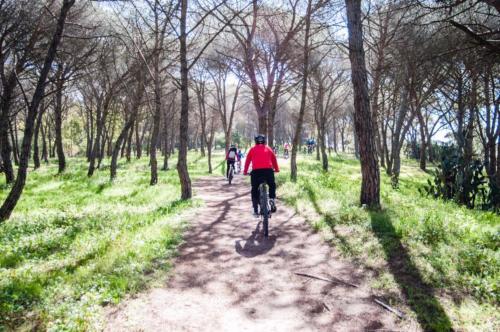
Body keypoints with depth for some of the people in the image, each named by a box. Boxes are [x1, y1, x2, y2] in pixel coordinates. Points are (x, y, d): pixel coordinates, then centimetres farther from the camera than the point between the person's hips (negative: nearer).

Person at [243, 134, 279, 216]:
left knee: (254, 190, 13)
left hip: (256, 171, 0)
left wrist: (245, 172, 25)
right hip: (268, 170, 1)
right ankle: (272, 199, 4)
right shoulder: (268, 149, 18)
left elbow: (247, 161, 17)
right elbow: (274, 159, 19)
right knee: (272, 186, 26)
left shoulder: (252, 149, 16)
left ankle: (255, 210, 8)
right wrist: (276, 169, 31)